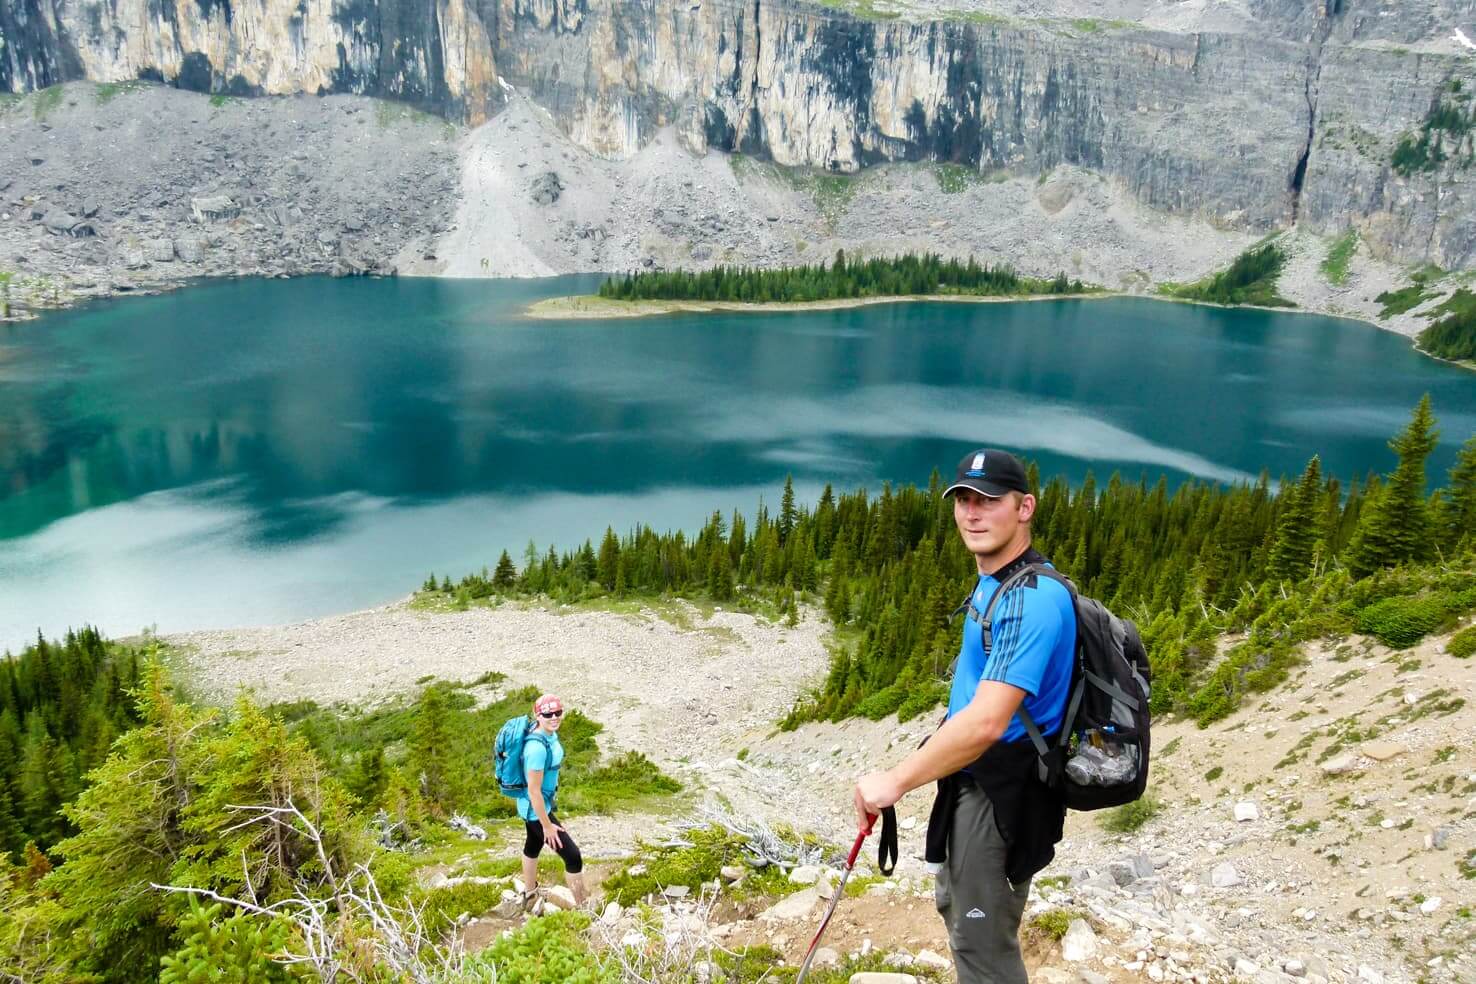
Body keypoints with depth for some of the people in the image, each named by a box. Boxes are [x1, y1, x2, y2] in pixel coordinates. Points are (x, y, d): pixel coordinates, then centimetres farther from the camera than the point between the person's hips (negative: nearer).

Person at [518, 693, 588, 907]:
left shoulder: (550, 733, -7)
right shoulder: (537, 747, -35)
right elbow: (534, 790, -28)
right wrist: (547, 825, -20)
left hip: (535, 806, 10)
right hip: (536, 808, -10)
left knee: (533, 846, 30)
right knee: (573, 856, -3)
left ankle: (529, 894, 54)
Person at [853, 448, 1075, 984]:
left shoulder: (1032, 600, -27)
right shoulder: (992, 582, 7)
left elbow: (986, 723, -34)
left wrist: (894, 781, -27)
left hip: (1001, 793, -10)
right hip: (972, 777, 10)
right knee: (955, 905, 28)